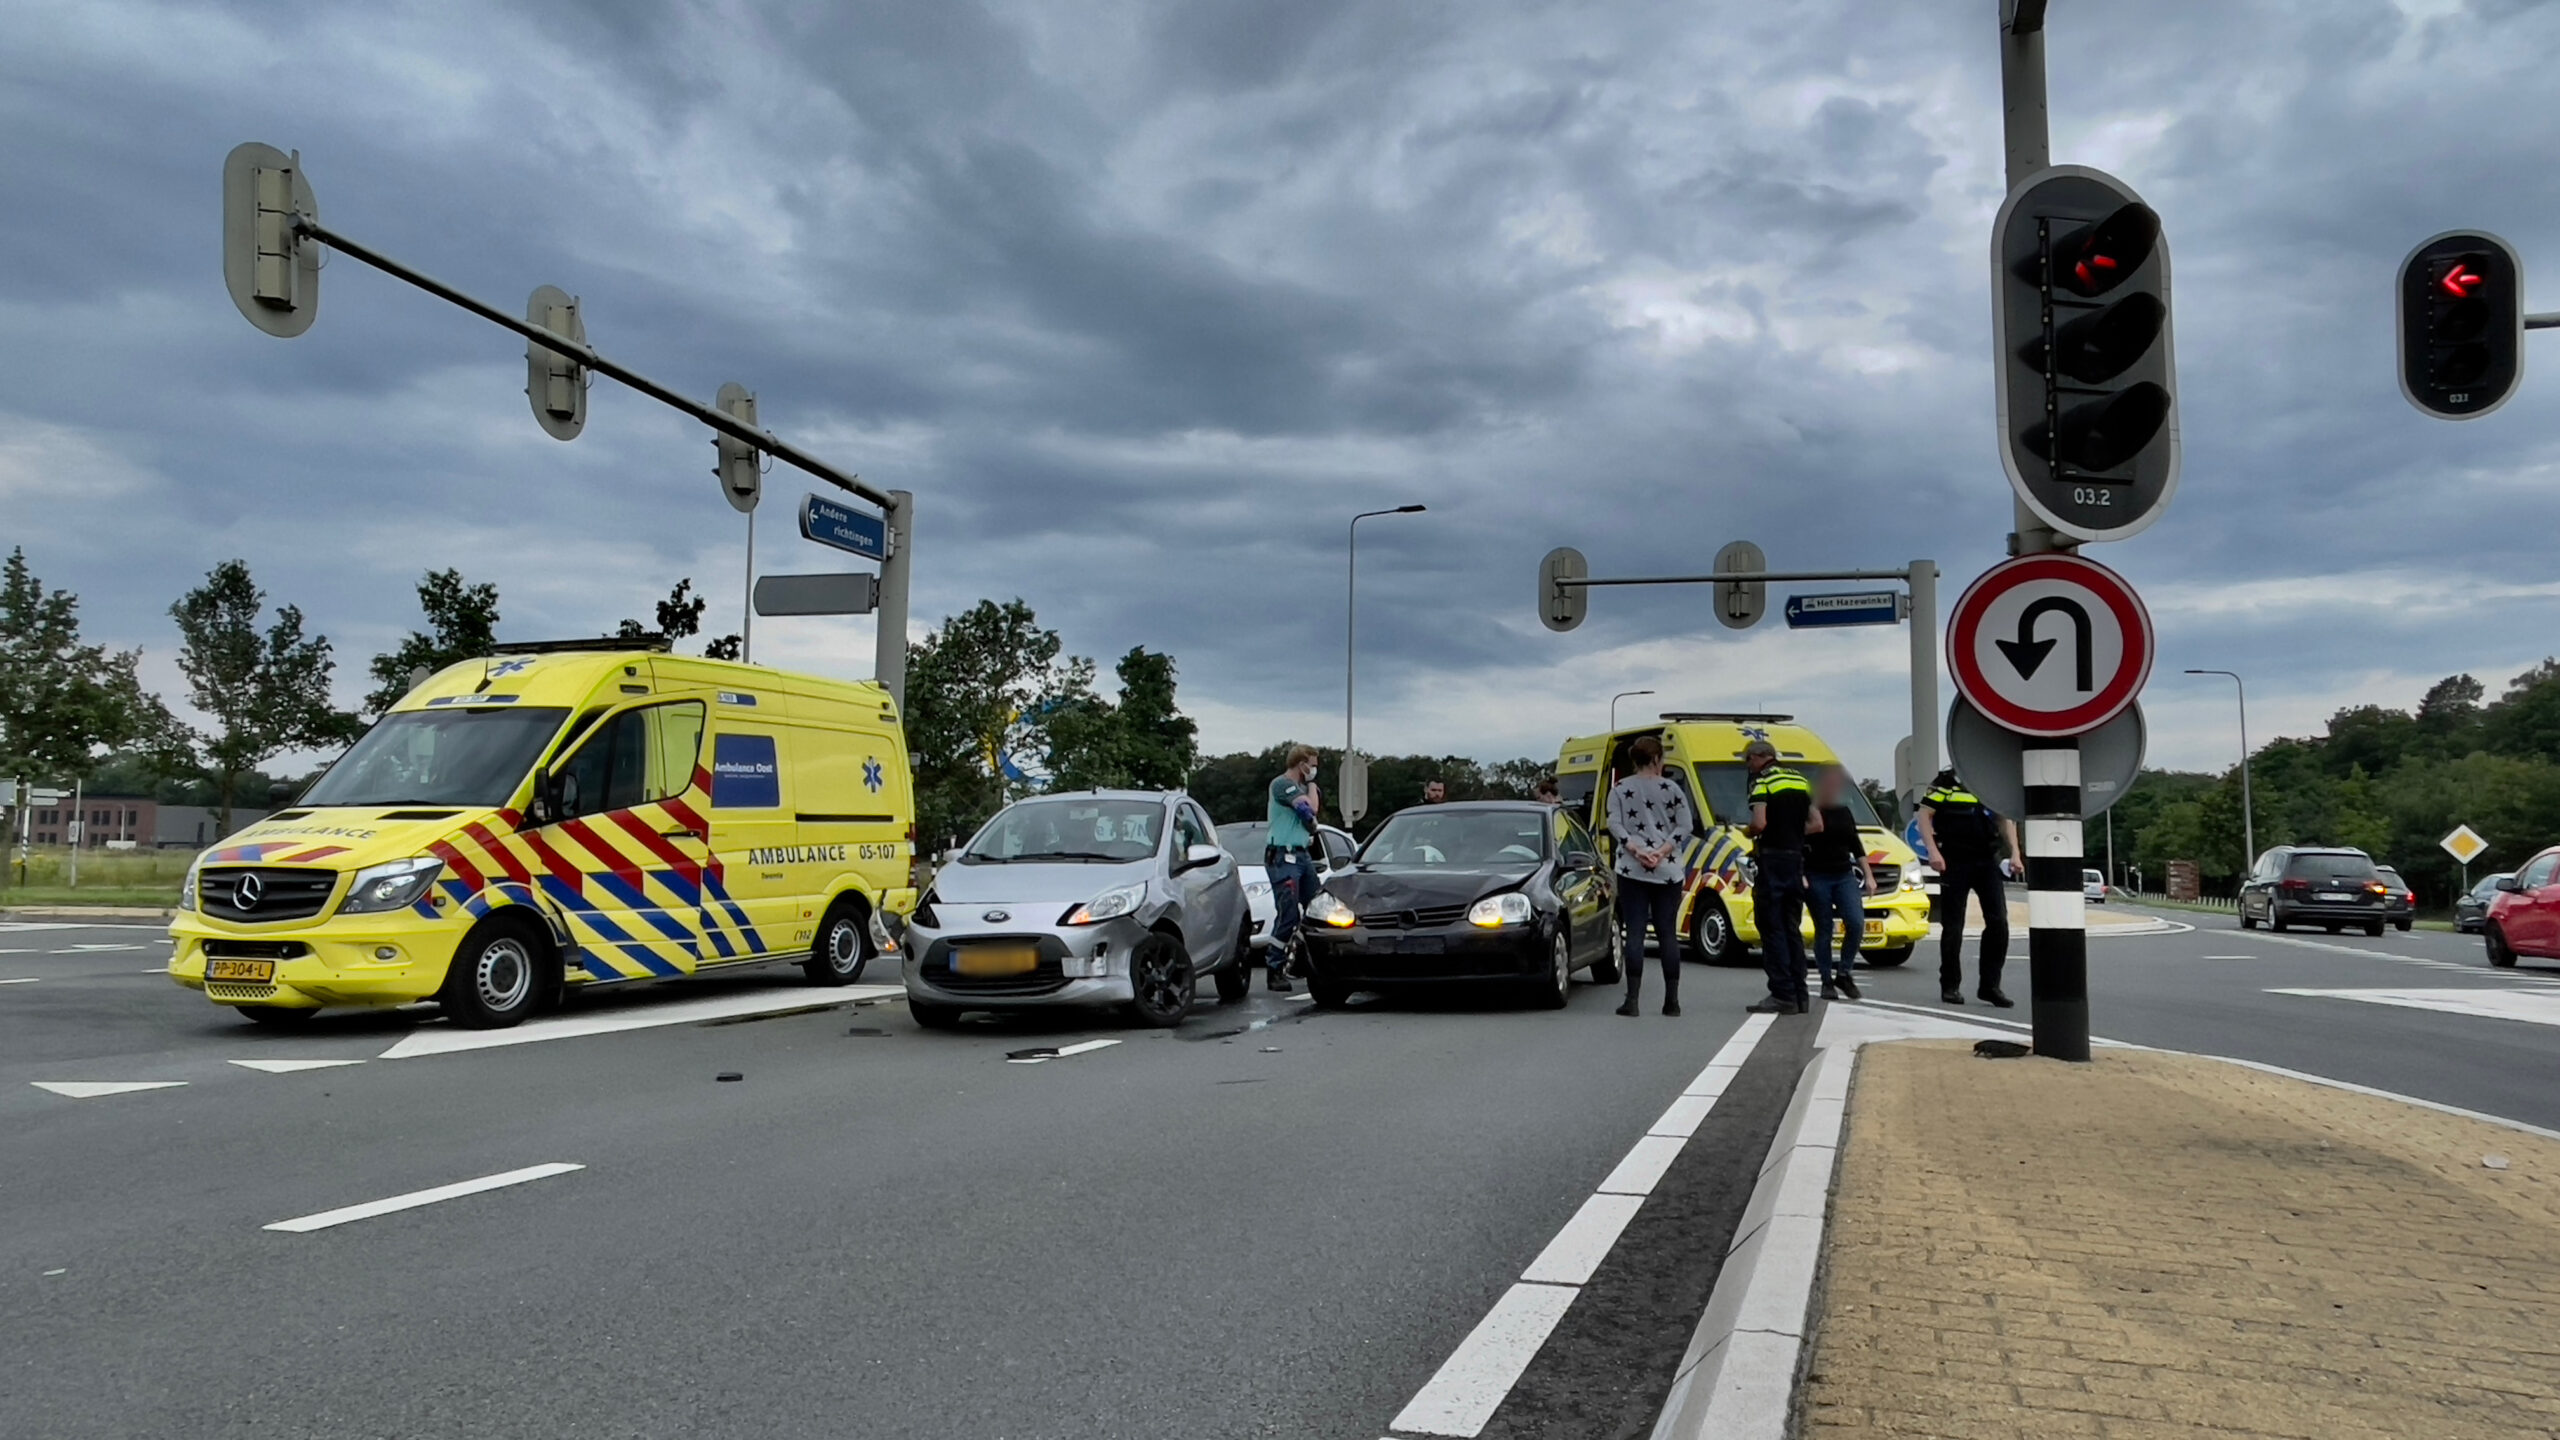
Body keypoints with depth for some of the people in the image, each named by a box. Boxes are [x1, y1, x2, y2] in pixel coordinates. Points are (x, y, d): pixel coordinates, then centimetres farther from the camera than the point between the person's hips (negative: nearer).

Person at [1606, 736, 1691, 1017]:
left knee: (1634, 933, -1)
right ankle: (1672, 1000, 9)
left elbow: (1614, 825, -6)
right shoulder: (1671, 789, 3)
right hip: (1668, 872, 0)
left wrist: (1636, 850, -11)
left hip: (1631, 870, 0)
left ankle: (1632, 1000, -7)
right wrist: (1662, 851, -9)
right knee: (1668, 934, 6)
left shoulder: (1619, 789, 4)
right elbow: (1685, 826, -4)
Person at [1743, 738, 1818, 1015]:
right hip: (1796, 858, 8)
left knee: (1772, 928, -4)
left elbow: (1760, 822, -21)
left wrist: (1752, 834, -1)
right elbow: (1816, 824, 15)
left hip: (1772, 859, -7)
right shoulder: (1800, 781, 15)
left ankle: (1783, 995, -7)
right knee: (1791, 928, 13)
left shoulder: (1762, 782, -9)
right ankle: (1800, 995, 14)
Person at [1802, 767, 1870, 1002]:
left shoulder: (1844, 812, 13)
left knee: (1856, 923, -9)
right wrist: (1799, 876, -15)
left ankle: (1844, 974, 6)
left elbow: (1856, 845, 19)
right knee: (1823, 929, -1)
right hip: (1817, 878, -5)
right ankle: (1827, 981, 8)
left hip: (1844, 876, 5)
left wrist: (1868, 875, 16)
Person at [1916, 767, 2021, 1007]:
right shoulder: (1945, 783, -1)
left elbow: (2005, 819, 18)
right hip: (1954, 863, -4)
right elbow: (1925, 815, -3)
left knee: (1998, 921, -4)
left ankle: (1990, 985, 6)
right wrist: (1933, 851, -14)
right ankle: (1950, 986, 12)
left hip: (1987, 861, 4)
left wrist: (2014, 852, 7)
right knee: (1952, 926, 2)